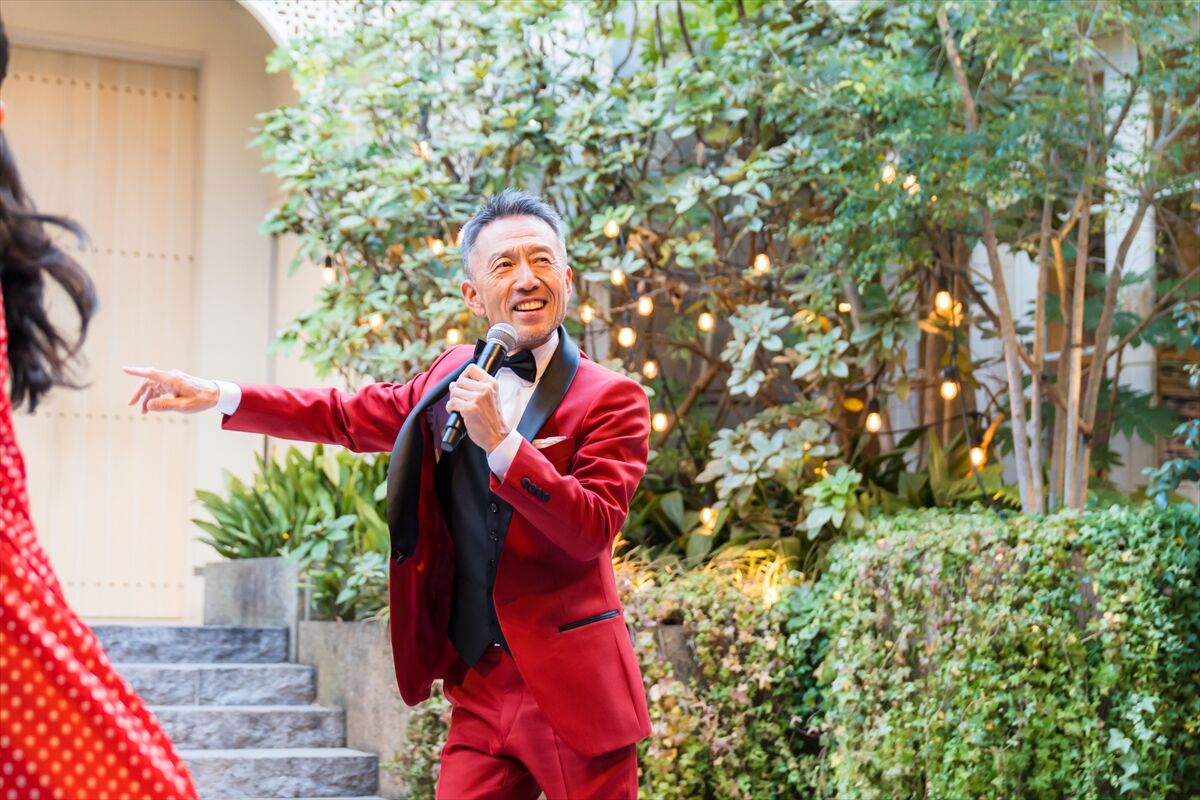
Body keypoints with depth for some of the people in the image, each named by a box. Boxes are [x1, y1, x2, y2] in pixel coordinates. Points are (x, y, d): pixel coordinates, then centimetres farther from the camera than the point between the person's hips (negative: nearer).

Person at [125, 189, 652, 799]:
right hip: (481, 687, 4)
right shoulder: (454, 376, 10)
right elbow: (350, 417, 21)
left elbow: (593, 529, -17)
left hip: (572, 691, -4)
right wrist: (218, 398, 17)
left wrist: (500, 440, -24)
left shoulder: (610, 399, -7)